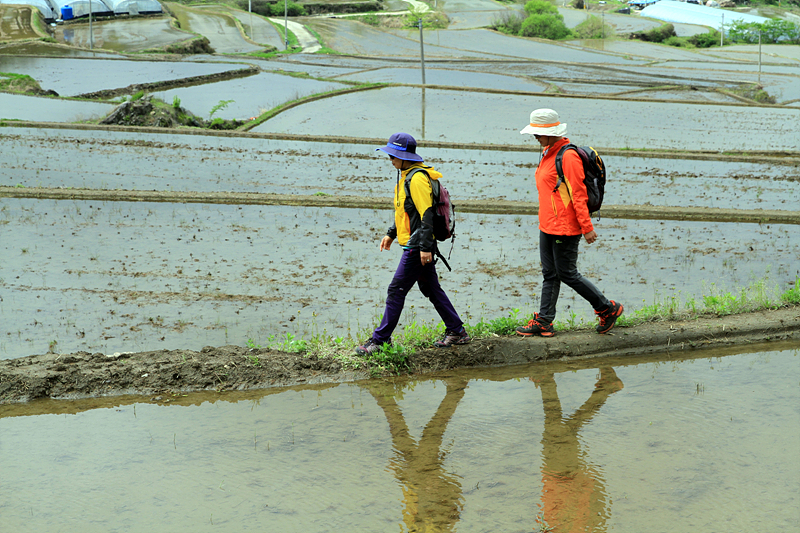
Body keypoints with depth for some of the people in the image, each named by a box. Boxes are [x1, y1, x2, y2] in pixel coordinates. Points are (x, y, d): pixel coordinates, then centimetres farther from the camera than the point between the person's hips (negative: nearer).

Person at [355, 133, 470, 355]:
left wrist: (425, 247, -24)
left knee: (396, 291, -5)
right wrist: (391, 233, 23)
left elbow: (427, 214, -22)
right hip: (415, 245, 11)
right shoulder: (406, 175, 14)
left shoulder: (417, 178, -18)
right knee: (431, 289, 15)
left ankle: (380, 339, 1)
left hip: (416, 246, -11)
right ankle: (457, 332, 23)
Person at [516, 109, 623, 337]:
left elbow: (578, 194, -19)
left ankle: (608, 308, 12)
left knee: (567, 274, -2)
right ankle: (543, 322, 16)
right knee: (549, 274, 11)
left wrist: (587, 228, -20)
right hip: (547, 226, 9)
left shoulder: (568, 156, -17)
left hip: (565, 228, -9)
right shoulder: (547, 153, 13)